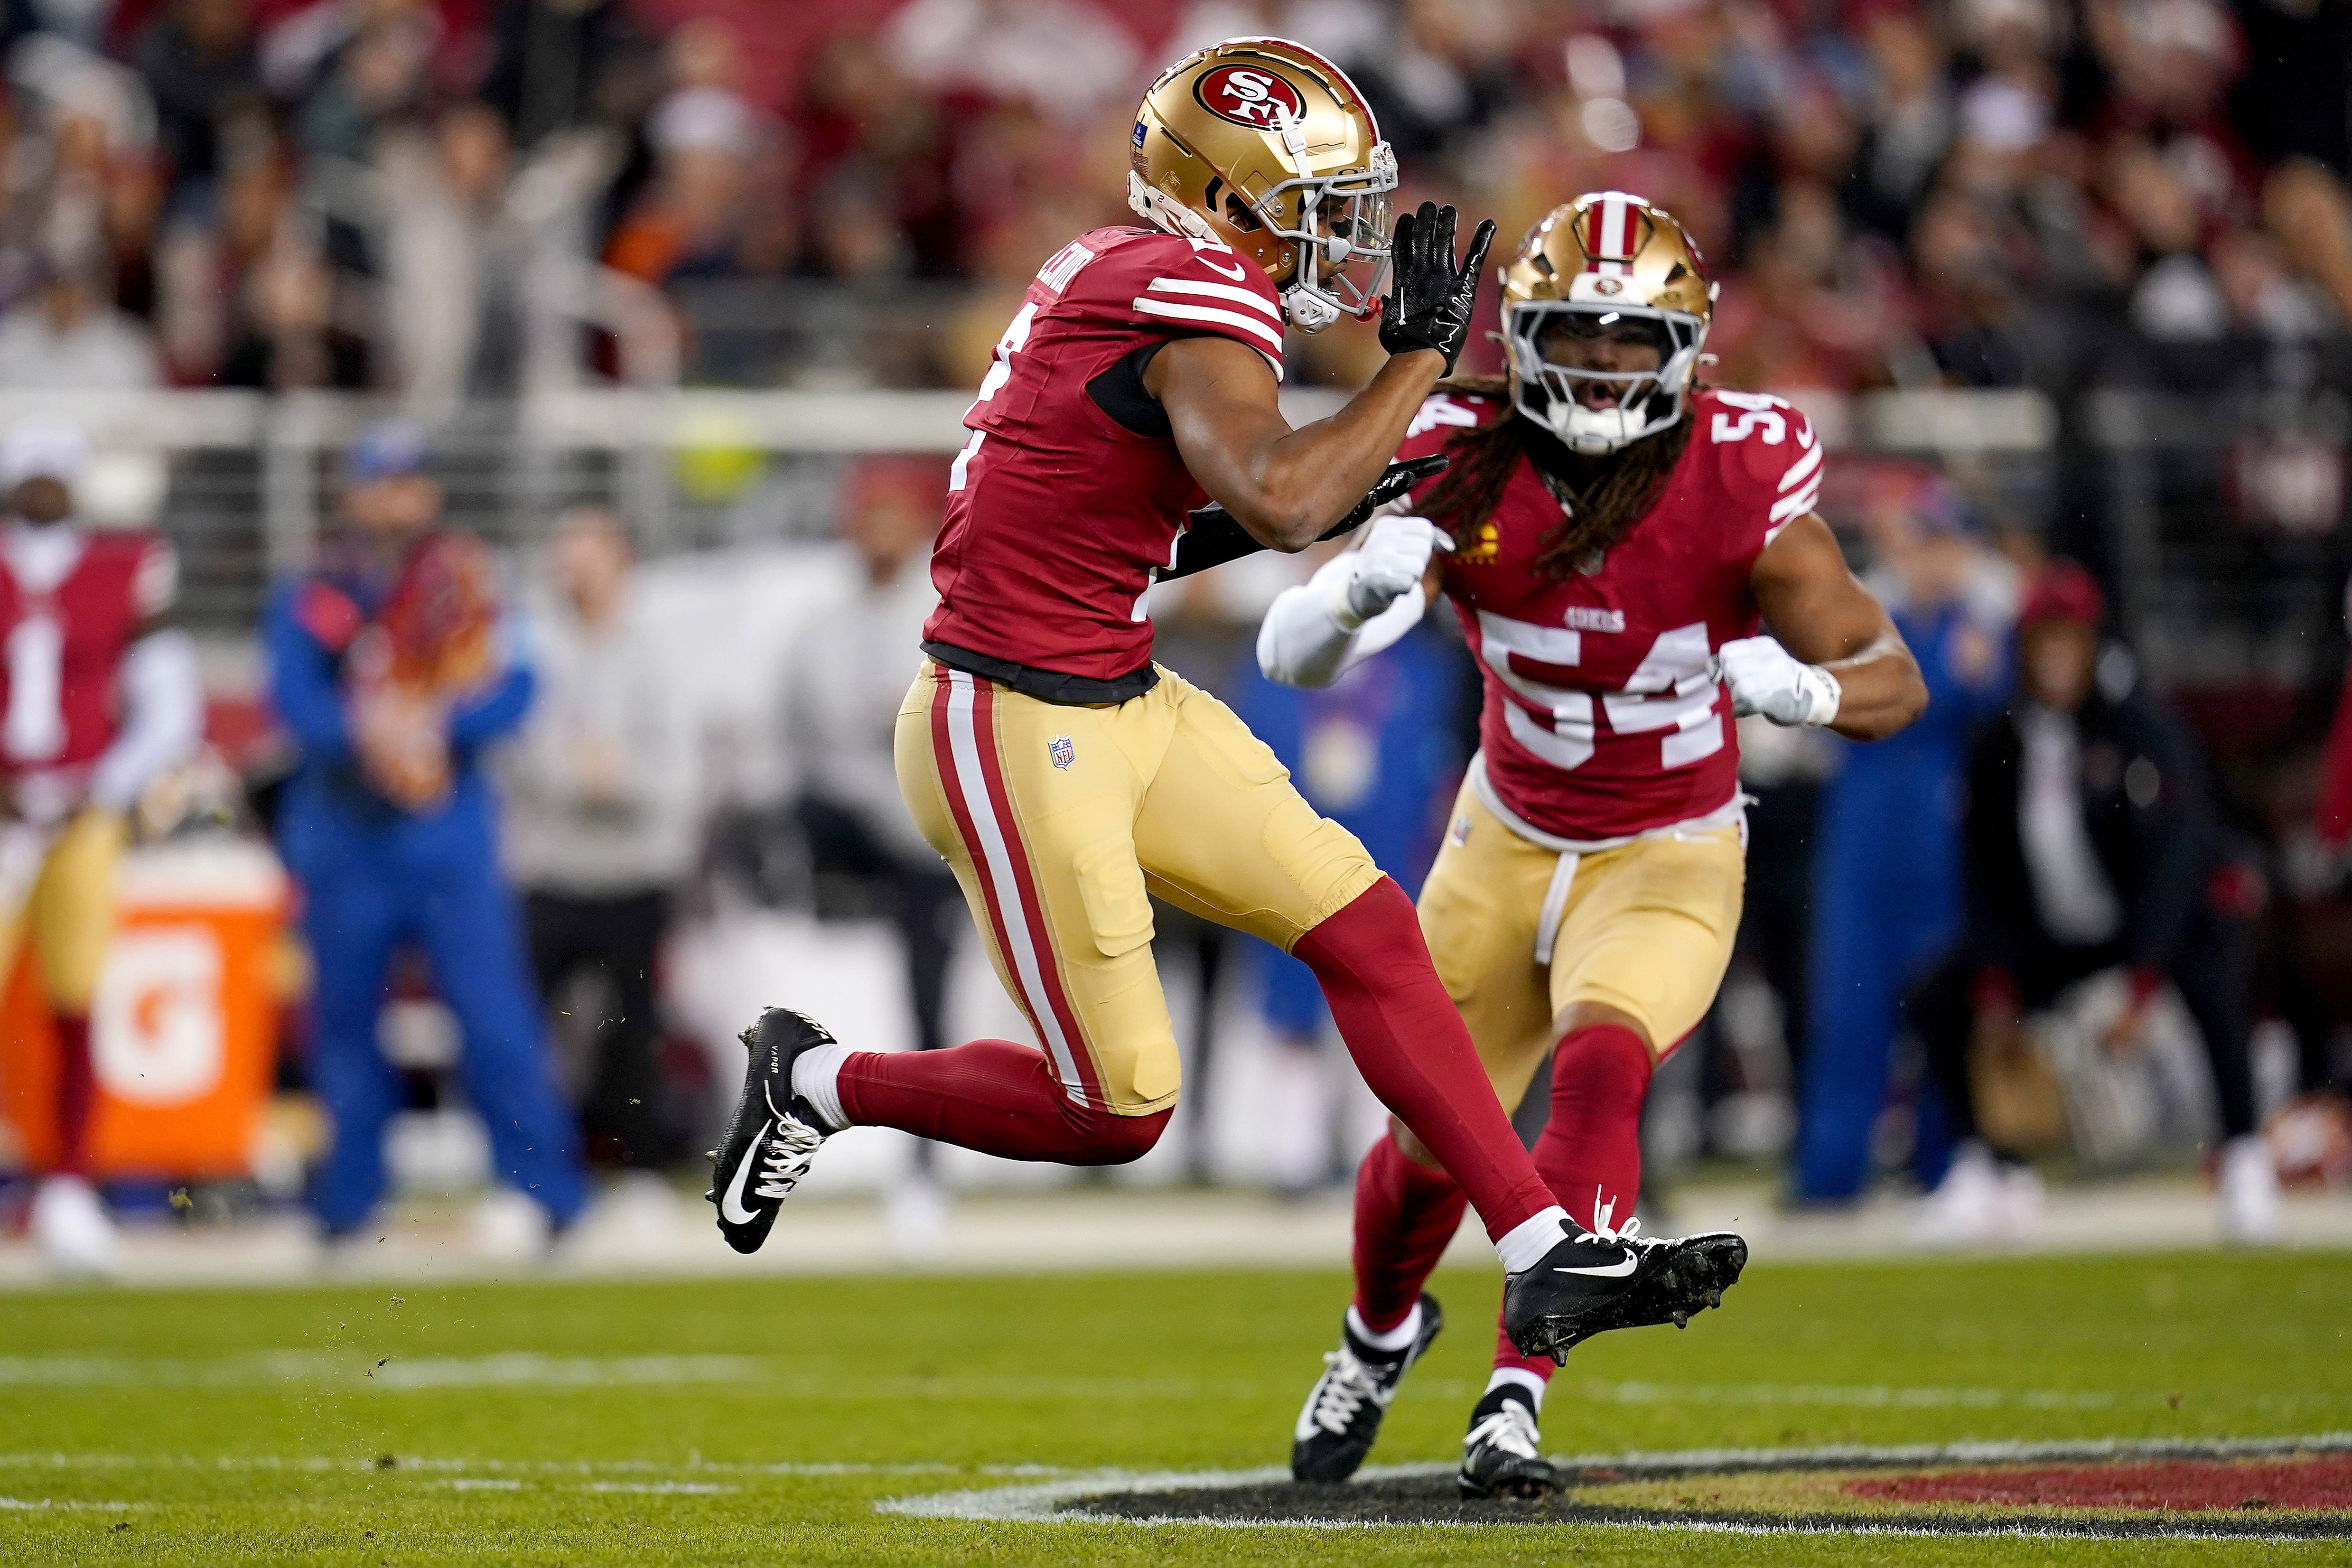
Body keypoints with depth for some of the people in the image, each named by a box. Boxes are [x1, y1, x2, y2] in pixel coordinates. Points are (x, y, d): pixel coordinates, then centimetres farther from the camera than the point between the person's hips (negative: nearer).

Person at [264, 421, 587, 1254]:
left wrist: (436, 725, -20)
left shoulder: (469, 584, 6)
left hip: (450, 834, -2)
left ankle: (547, 1186, -7)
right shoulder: (310, 596, 8)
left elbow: (512, 689, -3)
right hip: (342, 833, 2)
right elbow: (294, 695, -5)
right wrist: (364, 732, -23)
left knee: (493, 1012, -9)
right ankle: (350, 1196, 15)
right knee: (345, 1014, 5)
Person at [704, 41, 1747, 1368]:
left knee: (1367, 930, 4)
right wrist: (1422, 355, -23)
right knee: (1118, 1106, -1)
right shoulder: (1203, 305, -19)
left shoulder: (1118, 272, 10)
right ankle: (821, 1083, 20)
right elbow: (1282, 500, -35)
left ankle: (1549, 1255, 4)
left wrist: (1270, 523, 9)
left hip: (1122, 702, 10)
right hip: (1019, 738, -10)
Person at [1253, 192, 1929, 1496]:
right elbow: (1289, 655, -19)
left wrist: (1801, 688, -39)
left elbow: (1896, 682, -16)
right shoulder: (1466, 460, -17)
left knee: (1599, 1073, -30)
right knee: (1433, 1141, 8)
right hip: (1509, 843, 2)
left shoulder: (1740, 483, -21)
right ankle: (1380, 1331, 42)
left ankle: (1515, 1399, -24)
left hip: (1669, 861, -2)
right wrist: (1361, 590, -43)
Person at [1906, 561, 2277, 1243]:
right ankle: (1992, 1173, 9)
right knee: (1934, 1003, -4)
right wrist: (1994, 992, -9)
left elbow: (2171, 860, -28)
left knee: (2213, 984, -38)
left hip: (2183, 913, -6)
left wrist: (2141, 992, -35)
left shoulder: (2145, 728, -22)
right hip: (2064, 931, 6)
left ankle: (2246, 1161, -25)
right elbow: (1989, 879, 2)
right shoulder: (2000, 751, -5)